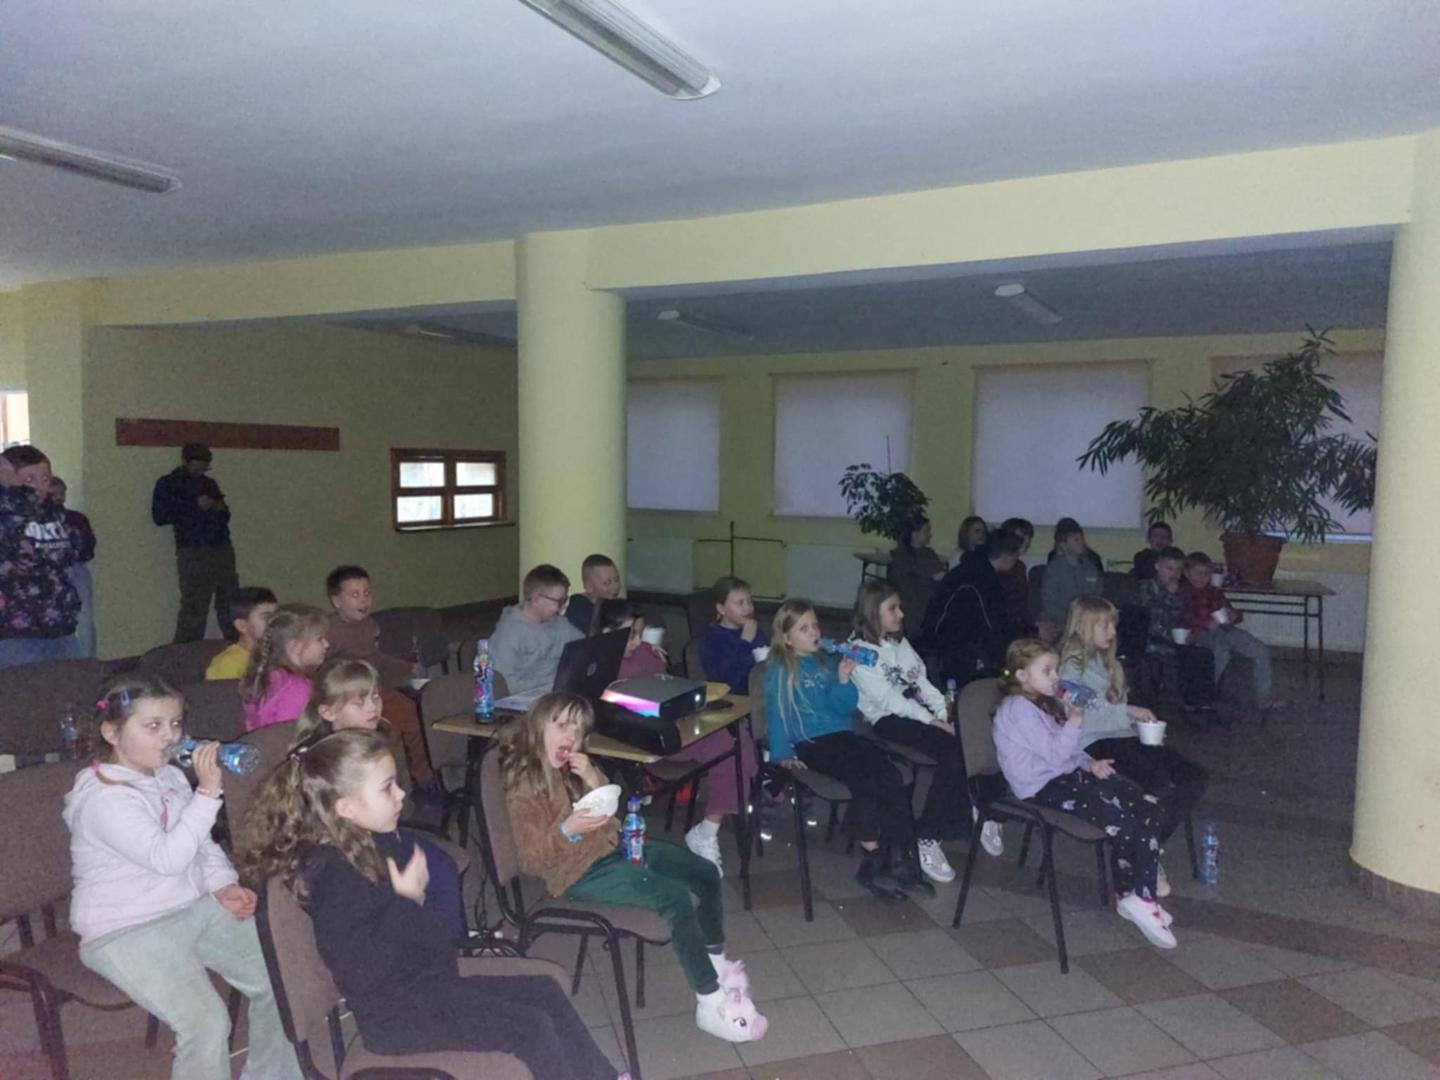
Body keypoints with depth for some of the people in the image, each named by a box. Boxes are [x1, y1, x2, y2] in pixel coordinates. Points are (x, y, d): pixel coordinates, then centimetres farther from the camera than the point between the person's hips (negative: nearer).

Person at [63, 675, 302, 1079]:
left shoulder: (170, 776, 7)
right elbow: (168, 857, -29)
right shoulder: (103, 798, -18)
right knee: (207, 1021, -25)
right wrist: (208, 792, -32)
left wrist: (224, 885, 1)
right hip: (127, 931, -7)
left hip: (196, 907, 8)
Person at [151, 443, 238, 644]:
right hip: (193, 552, -5)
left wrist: (220, 508, 4)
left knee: (231, 603, 2)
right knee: (194, 607, -10)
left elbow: (225, 516, 28)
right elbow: (159, 516, -5)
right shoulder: (167, 483, 7)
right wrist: (195, 506, -9)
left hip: (222, 549, 5)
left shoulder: (209, 483, 21)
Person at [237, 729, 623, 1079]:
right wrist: (406, 900, -25)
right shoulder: (331, 874, -21)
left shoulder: (380, 843, 5)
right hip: (395, 1010, -9)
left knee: (546, 993, 4)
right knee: (532, 1028, -15)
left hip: (426, 979, 9)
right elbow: (362, 973, -26)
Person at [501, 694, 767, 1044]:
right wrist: (567, 830, -35)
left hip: (615, 845, 8)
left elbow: (613, 813, 7)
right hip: (578, 870, -8)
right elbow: (532, 861, -17)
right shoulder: (523, 782, -16)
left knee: (705, 873, 2)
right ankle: (711, 1005, -15)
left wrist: (595, 781, -12)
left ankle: (716, 962, 23)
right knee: (675, 897, -25)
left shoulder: (576, 765, 5)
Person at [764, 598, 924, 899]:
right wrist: (783, 754, -15)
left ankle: (901, 860, -21)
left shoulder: (826, 663, 20)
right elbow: (776, 715, -2)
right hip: (810, 743, -5)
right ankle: (875, 859, -18)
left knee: (891, 775, -21)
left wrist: (844, 680, 0)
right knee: (864, 780, -29)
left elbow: (847, 707, 16)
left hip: (843, 734, 5)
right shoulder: (779, 671, 4)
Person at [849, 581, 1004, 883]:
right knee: (953, 751, -28)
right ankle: (927, 837, -19)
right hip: (889, 721, -7)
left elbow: (923, 682, 15)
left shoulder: (900, 643, 21)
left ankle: (980, 815, -10)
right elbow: (887, 699, -12)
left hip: (919, 712, 7)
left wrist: (944, 713, -2)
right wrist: (930, 720, -17)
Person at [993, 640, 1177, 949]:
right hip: (1044, 788, -10)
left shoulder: (1045, 703, 19)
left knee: (1147, 808, -7)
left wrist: (1089, 762, 6)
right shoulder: (1018, 709, -13)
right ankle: (1129, 895, -1)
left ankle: (1142, 897, -6)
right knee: (1121, 820, -21)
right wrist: (1073, 723, -20)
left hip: (1069, 774, 10)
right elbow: (1055, 754, -17)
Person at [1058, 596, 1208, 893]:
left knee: (1193, 778, -12)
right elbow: (1077, 718, -15)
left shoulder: (1106, 662, 22)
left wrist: (1141, 721, 10)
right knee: (1161, 785, -29)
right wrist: (1126, 712, -15)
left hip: (1123, 736, 9)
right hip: (1093, 746, -9)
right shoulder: (1071, 666, -6)